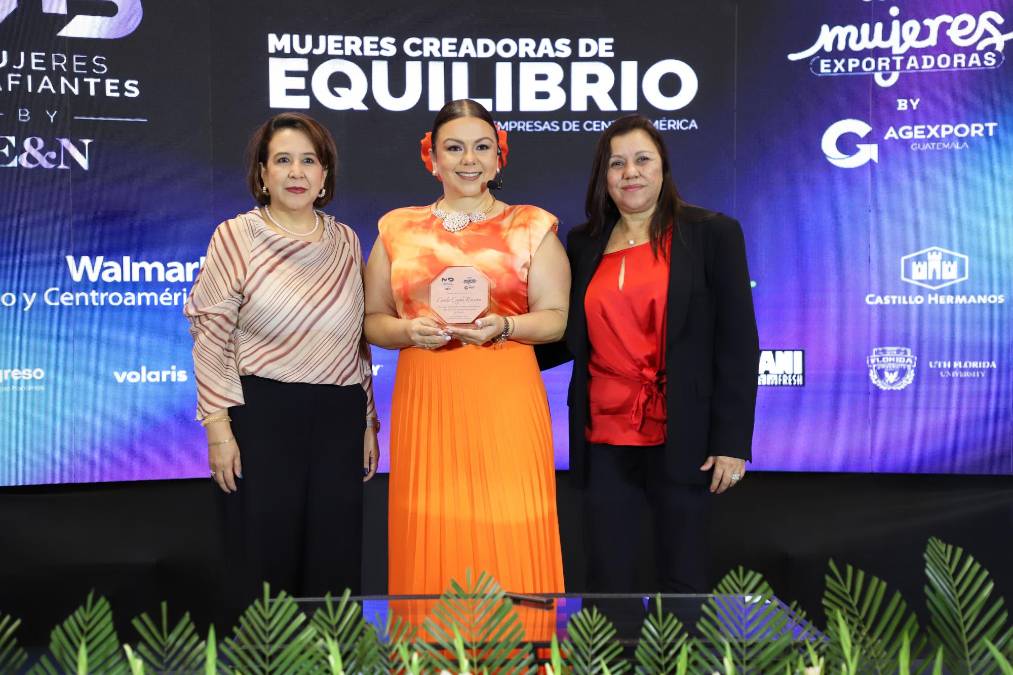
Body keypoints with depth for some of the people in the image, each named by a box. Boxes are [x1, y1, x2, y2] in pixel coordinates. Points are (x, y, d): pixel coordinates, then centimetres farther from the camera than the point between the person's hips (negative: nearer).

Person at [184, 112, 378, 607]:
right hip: (262, 415, -3)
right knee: (264, 561, 4)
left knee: (334, 563, 9)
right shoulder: (236, 237, 0)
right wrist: (218, 428, -10)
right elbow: (211, 339, -4)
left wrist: (369, 422, 13)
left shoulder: (346, 242, 10)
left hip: (339, 419, 4)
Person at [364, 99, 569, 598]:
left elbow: (557, 316, 3)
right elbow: (372, 321, 12)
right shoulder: (398, 229, 11)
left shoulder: (532, 227, 7)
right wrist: (408, 330, -9)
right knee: (431, 537, 1)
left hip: (504, 403, -1)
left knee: (507, 536, -3)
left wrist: (504, 327, -15)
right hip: (426, 405, 2)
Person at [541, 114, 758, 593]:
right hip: (603, 439, 3)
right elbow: (572, 337, 13)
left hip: (680, 440, -3)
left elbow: (737, 342, -5)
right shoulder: (583, 243, 10)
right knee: (607, 578, 9)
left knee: (682, 580, 7)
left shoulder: (712, 233, -1)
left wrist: (732, 440, -9)